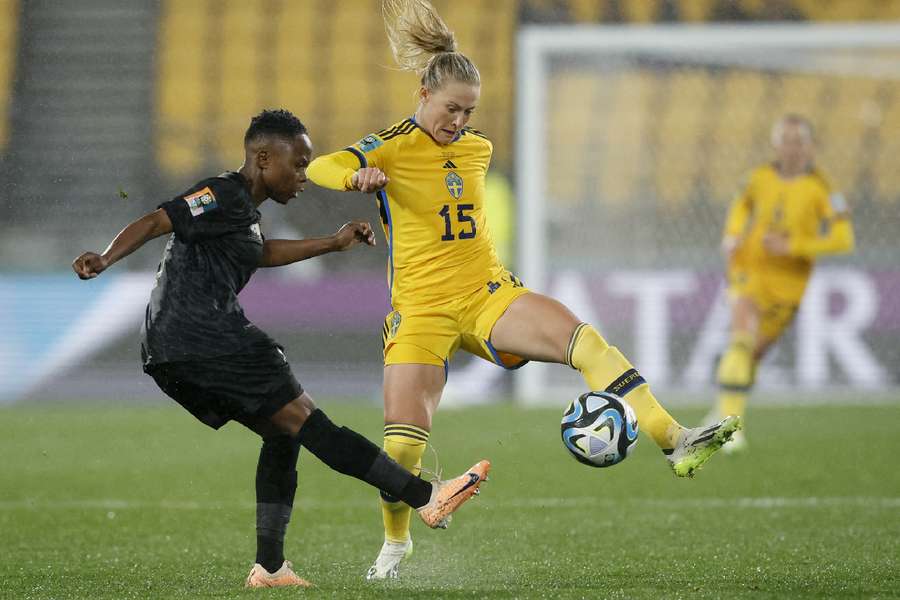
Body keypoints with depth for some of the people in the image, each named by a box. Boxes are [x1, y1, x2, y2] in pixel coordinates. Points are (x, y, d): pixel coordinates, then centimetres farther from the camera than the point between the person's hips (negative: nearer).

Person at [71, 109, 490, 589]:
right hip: (201, 337, -11)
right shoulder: (223, 196, -8)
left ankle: (269, 567, 8)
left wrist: (334, 243, 44)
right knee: (303, 420, -10)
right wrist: (104, 260, -33)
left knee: (281, 434, 13)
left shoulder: (241, 207, 23)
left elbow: (261, 252, 42)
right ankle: (426, 498, -10)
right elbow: (156, 222, -18)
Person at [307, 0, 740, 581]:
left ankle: (676, 442, -32)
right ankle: (396, 543, 18)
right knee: (403, 441, -12)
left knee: (587, 341, -23)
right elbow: (318, 167, -23)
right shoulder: (393, 147, -8)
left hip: (488, 293, 4)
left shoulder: (478, 148, 9)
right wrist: (355, 177, -44)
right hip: (422, 309, -4)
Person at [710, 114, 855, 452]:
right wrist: (732, 236, 3)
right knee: (742, 339, -21)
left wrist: (792, 246, -23)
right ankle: (730, 420, -25)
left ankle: (723, 407, 37)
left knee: (756, 352, 12)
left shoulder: (822, 190, -12)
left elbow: (843, 240, -17)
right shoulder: (762, 177, -2)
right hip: (749, 269, 0)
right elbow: (743, 205, 21)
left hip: (788, 281, 0)